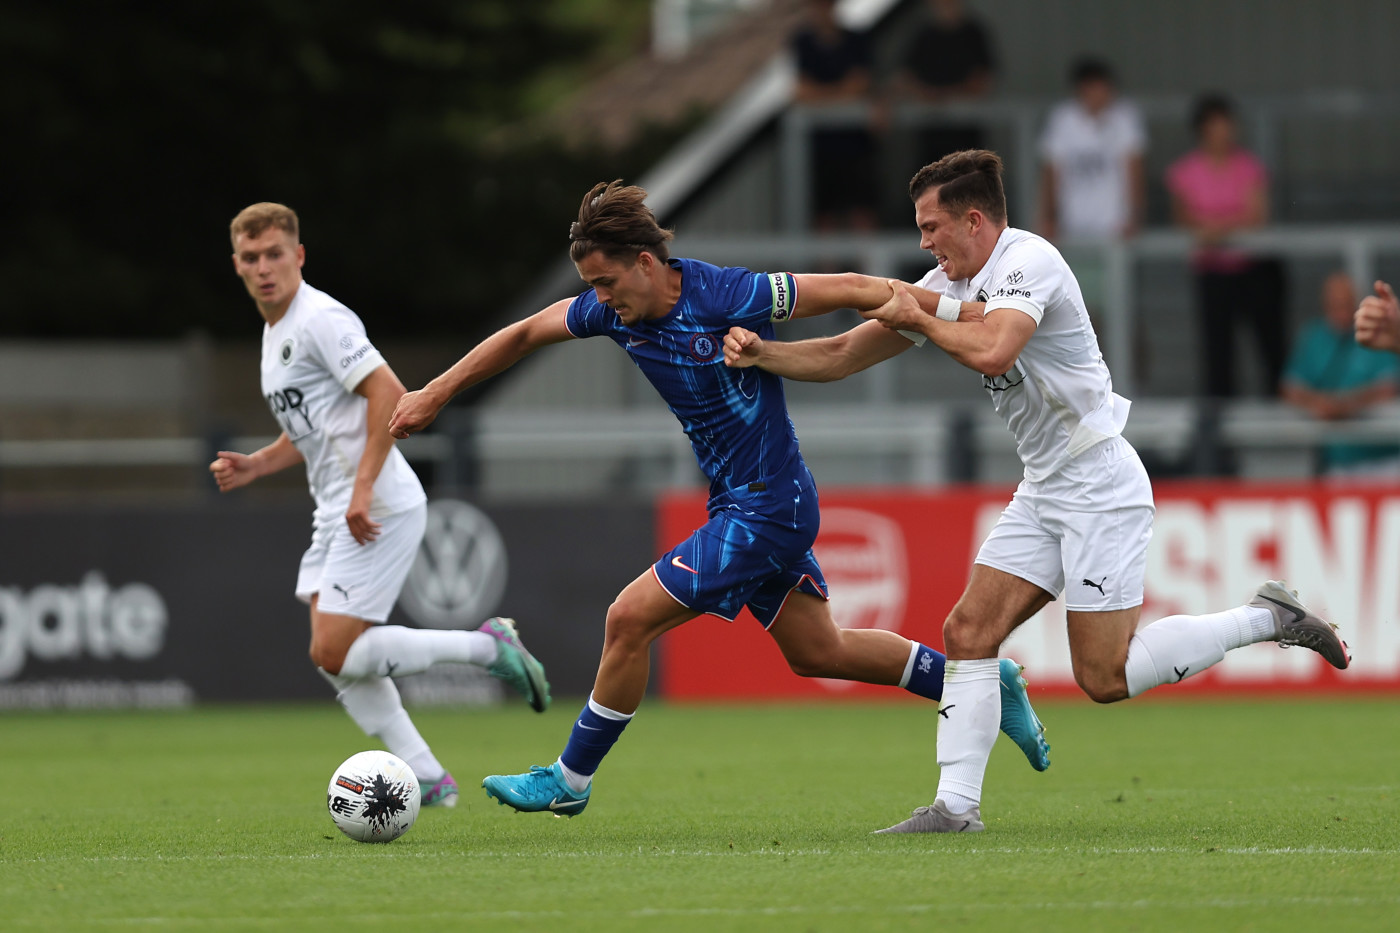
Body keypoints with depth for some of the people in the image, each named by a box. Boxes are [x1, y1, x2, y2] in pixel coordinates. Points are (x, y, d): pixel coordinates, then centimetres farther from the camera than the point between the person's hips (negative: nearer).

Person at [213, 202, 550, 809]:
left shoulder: (320, 319, -12)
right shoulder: (275, 332, 19)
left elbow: (388, 393, -22)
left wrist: (364, 487, -26)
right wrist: (254, 466, 13)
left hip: (377, 510, -10)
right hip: (335, 513, 10)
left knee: (334, 653, -14)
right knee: (335, 658, 4)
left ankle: (485, 647, -4)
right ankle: (427, 780, 7)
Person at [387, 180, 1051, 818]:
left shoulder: (724, 298, -24)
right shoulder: (616, 310, -3)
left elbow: (852, 290, -18)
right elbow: (525, 334, 11)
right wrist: (435, 394, 12)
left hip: (767, 510, -9)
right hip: (736, 504, 9)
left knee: (630, 619, -10)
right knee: (816, 651, 18)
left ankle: (569, 780, 5)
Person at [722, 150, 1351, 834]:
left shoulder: (1027, 260, -16)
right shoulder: (947, 286, 10)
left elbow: (991, 351, -34)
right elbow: (842, 356, 12)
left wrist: (919, 317, -17)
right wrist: (760, 353, -4)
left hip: (1100, 487, -9)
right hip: (1043, 492, 9)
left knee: (1105, 678, -10)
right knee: (967, 633, -3)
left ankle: (1266, 618, 4)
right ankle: (956, 805, -2)